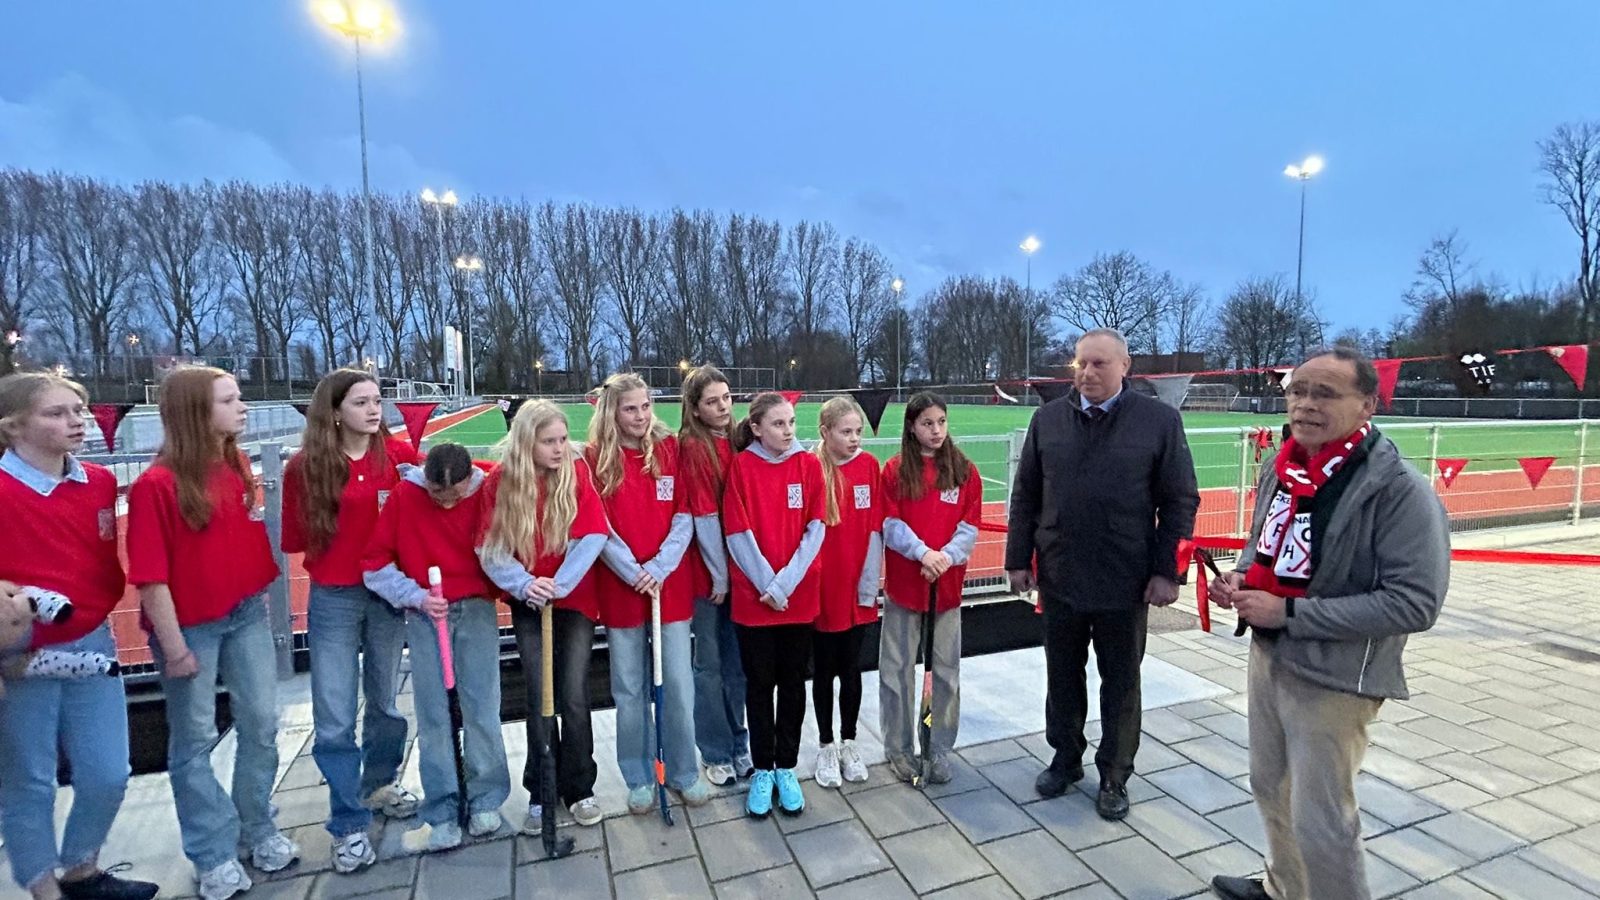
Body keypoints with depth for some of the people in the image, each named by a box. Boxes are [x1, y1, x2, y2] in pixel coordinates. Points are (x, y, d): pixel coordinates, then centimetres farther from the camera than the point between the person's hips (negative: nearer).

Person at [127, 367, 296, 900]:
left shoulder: (239, 468, 3)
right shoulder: (157, 484, -15)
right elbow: (150, 575, -14)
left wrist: (260, 597, 11)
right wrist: (174, 647, -14)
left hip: (247, 614, 5)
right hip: (191, 625, -5)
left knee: (262, 725, 12)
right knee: (194, 740, 9)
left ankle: (260, 830, 29)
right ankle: (214, 856, 22)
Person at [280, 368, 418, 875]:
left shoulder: (400, 455, -4)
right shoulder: (306, 466, -4)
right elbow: (296, 538, 1)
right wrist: (333, 551, -11)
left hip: (388, 594, 1)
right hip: (333, 600, -1)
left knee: (386, 701, 17)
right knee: (334, 719, 3)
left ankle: (380, 784, 41)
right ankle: (348, 826, 18)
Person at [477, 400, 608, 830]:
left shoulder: (577, 472, -10)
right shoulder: (499, 482, -8)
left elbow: (593, 534, -16)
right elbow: (490, 549, -7)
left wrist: (560, 583, -25)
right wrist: (523, 585, -23)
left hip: (576, 600, -1)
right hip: (528, 604, 1)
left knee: (574, 697, -1)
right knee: (538, 699, 4)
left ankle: (579, 789, 19)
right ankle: (541, 794, 22)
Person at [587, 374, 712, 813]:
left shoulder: (669, 449, 2)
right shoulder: (595, 458, -1)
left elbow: (684, 517, -1)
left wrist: (659, 568, -12)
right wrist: (633, 572, -12)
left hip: (671, 586, 1)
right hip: (619, 588, 0)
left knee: (678, 684, 6)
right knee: (630, 689, 10)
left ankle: (684, 772, 25)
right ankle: (640, 778, 27)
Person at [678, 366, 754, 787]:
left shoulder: (737, 443, 5)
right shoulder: (692, 449, -11)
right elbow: (703, 516, -13)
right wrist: (719, 575, -11)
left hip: (738, 571, 5)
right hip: (707, 574, -5)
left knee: (737, 662, 16)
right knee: (710, 665, 9)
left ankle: (739, 746, 31)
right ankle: (717, 755, 24)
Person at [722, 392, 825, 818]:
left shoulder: (809, 465, 0)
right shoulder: (741, 466, -5)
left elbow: (814, 530, -4)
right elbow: (738, 533, -8)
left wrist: (785, 583, -12)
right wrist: (766, 584, -12)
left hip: (801, 596, 2)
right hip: (753, 597, -1)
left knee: (793, 683, 12)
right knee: (759, 683, 10)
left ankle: (786, 768, 29)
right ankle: (763, 770, 27)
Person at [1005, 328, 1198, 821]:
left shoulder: (1160, 420, -5)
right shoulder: (1048, 419, 2)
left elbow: (1180, 502, -4)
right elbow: (1025, 497, 6)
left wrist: (1167, 571, -8)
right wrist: (1019, 558, 4)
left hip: (1126, 582, -2)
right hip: (1060, 578, 3)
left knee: (1121, 685, 14)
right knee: (1062, 678, 17)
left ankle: (1114, 776, 32)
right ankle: (1066, 758, 37)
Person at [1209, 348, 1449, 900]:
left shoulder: (1398, 488, -19)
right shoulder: (1281, 468, 1)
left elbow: (1414, 603, -22)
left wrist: (1289, 613, -24)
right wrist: (1241, 577, -4)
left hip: (1335, 679, -7)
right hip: (1267, 657, 7)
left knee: (1321, 824, 7)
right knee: (1269, 787, 24)